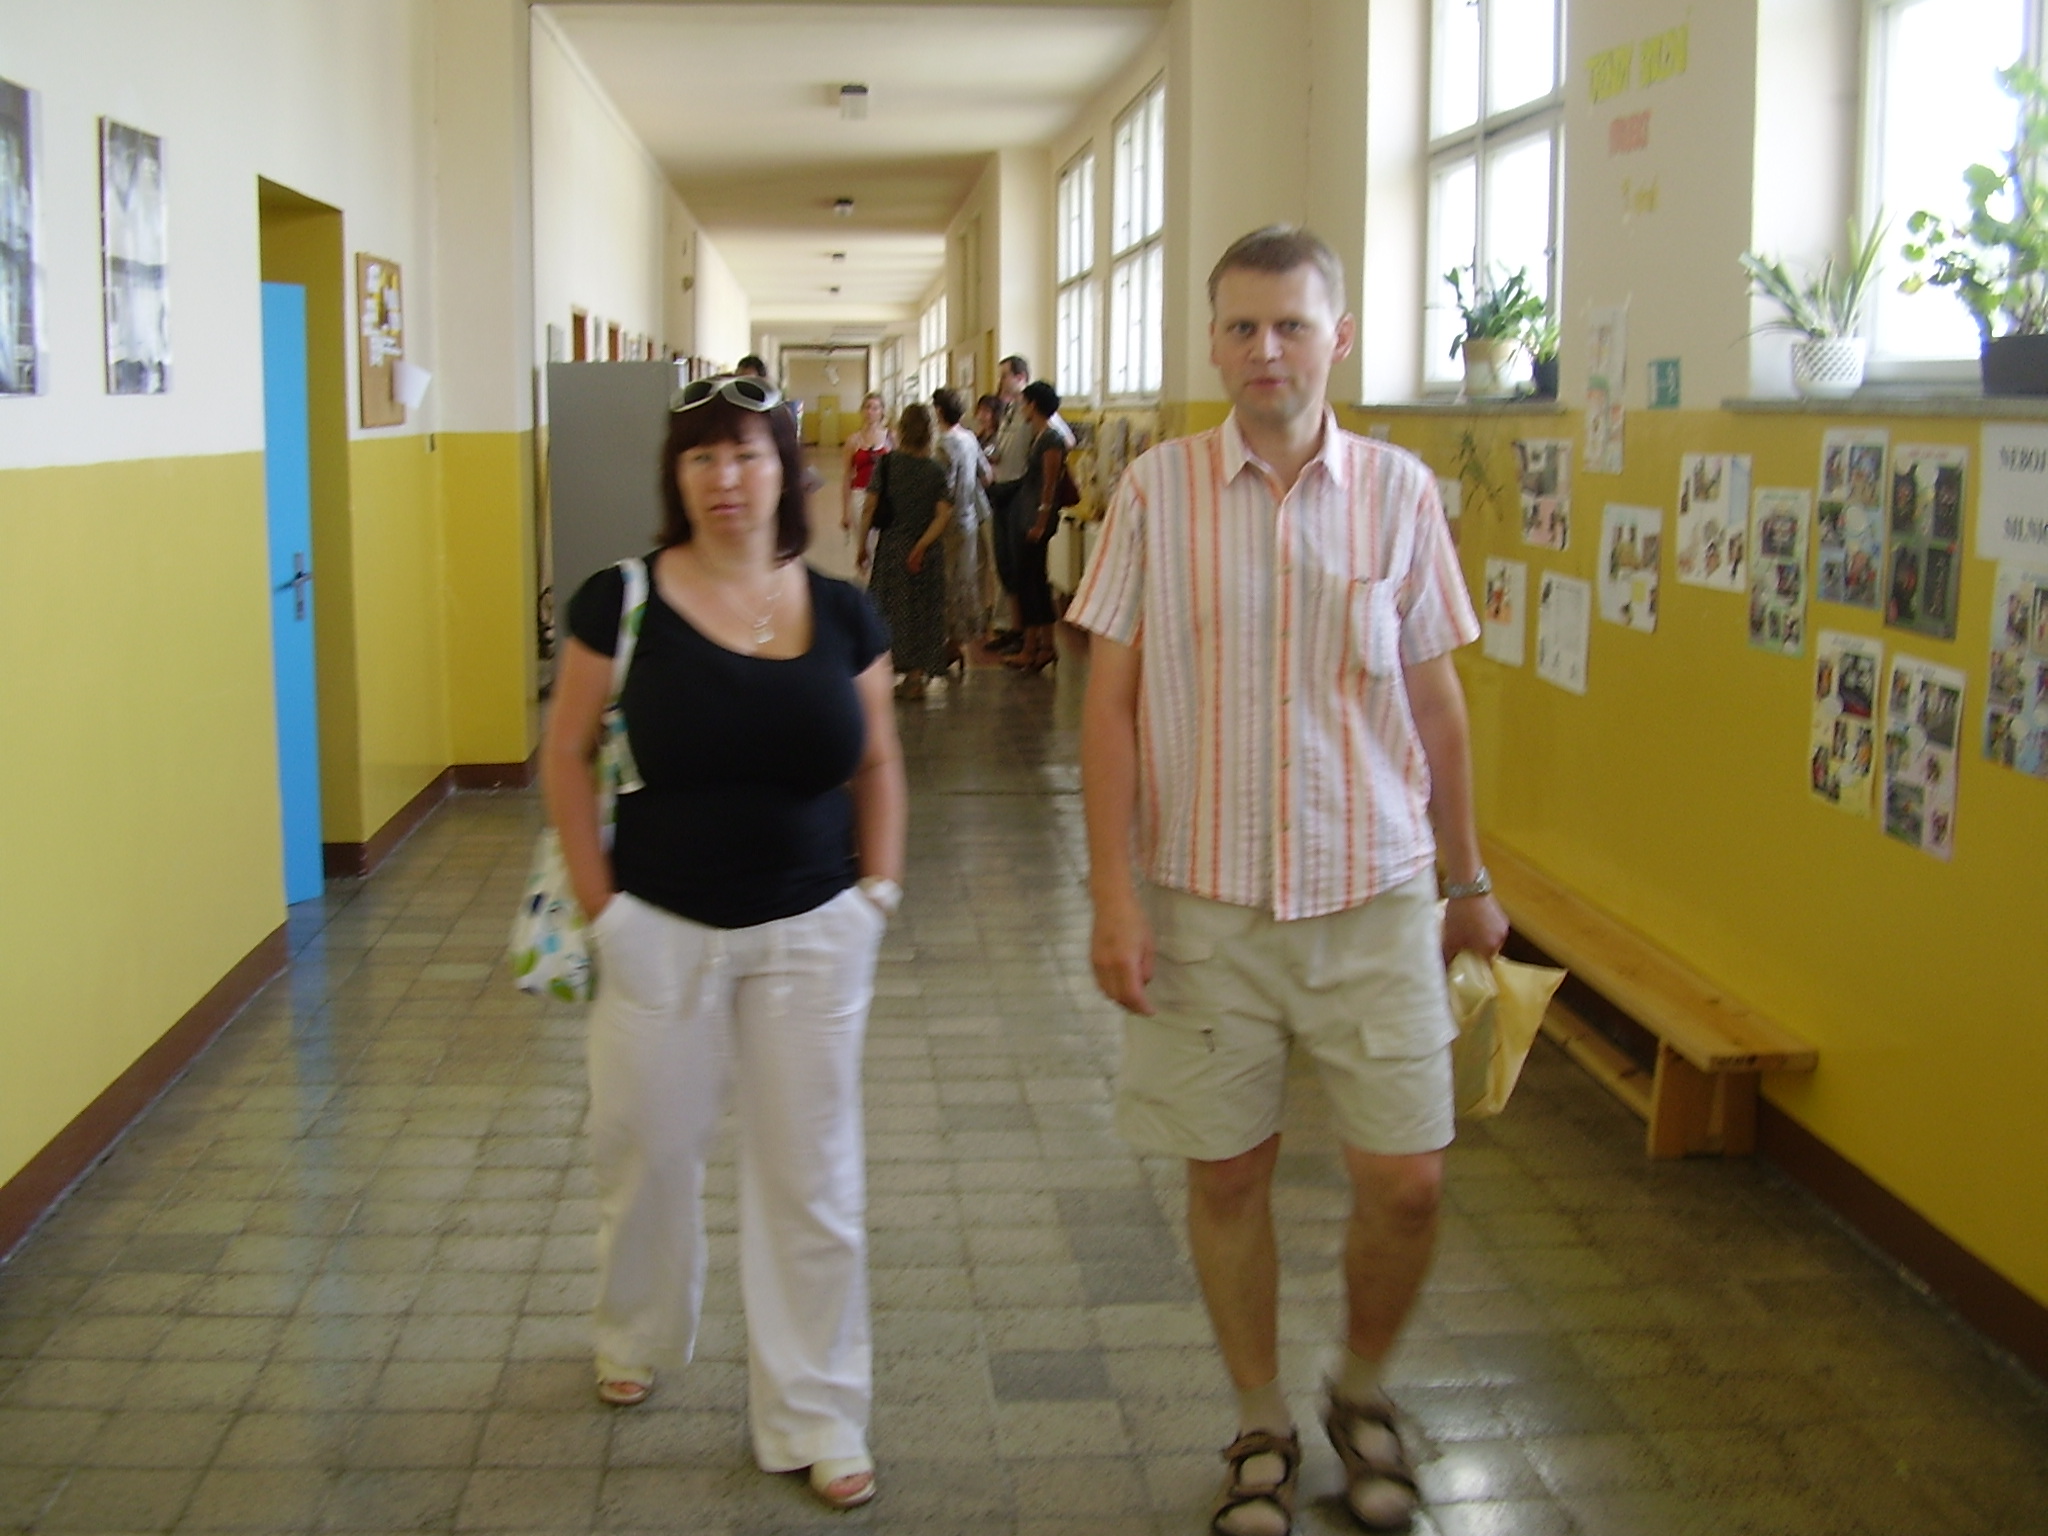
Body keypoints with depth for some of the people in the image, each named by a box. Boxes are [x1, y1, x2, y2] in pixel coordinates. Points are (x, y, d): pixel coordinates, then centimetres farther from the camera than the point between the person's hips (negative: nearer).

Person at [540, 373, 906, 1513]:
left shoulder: (841, 614, 1)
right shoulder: (625, 602, -7)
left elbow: (878, 763, 10)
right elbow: (567, 755, -2)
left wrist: (881, 886, 0)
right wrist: (600, 898, -7)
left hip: (812, 935, 1)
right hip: (663, 932, -1)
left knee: (811, 1173, 6)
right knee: (650, 1150, 14)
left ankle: (815, 1417, 21)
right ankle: (638, 1338, 44)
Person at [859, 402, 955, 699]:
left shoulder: (886, 463, -6)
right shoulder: (937, 470, -2)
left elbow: (870, 508, -9)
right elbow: (944, 515, -11)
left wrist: (862, 545, -1)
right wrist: (922, 546, -10)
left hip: (891, 547, -1)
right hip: (928, 553, 1)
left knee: (893, 609, 8)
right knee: (924, 611, 10)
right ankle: (917, 676, 11)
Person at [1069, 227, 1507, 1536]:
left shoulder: (1399, 492, 0)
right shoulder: (1157, 492, -3)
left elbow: (1437, 702, 7)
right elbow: (1110, 703, -3)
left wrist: (1472, 880, 12)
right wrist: (1114, 894, -9)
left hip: (1374, 894, 1)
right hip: (1206, 899, 0)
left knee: (1407, 1180, 0)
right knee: (1227, 1173, 9)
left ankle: (1363, 1392, 30)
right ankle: (1264, 1429, 31)